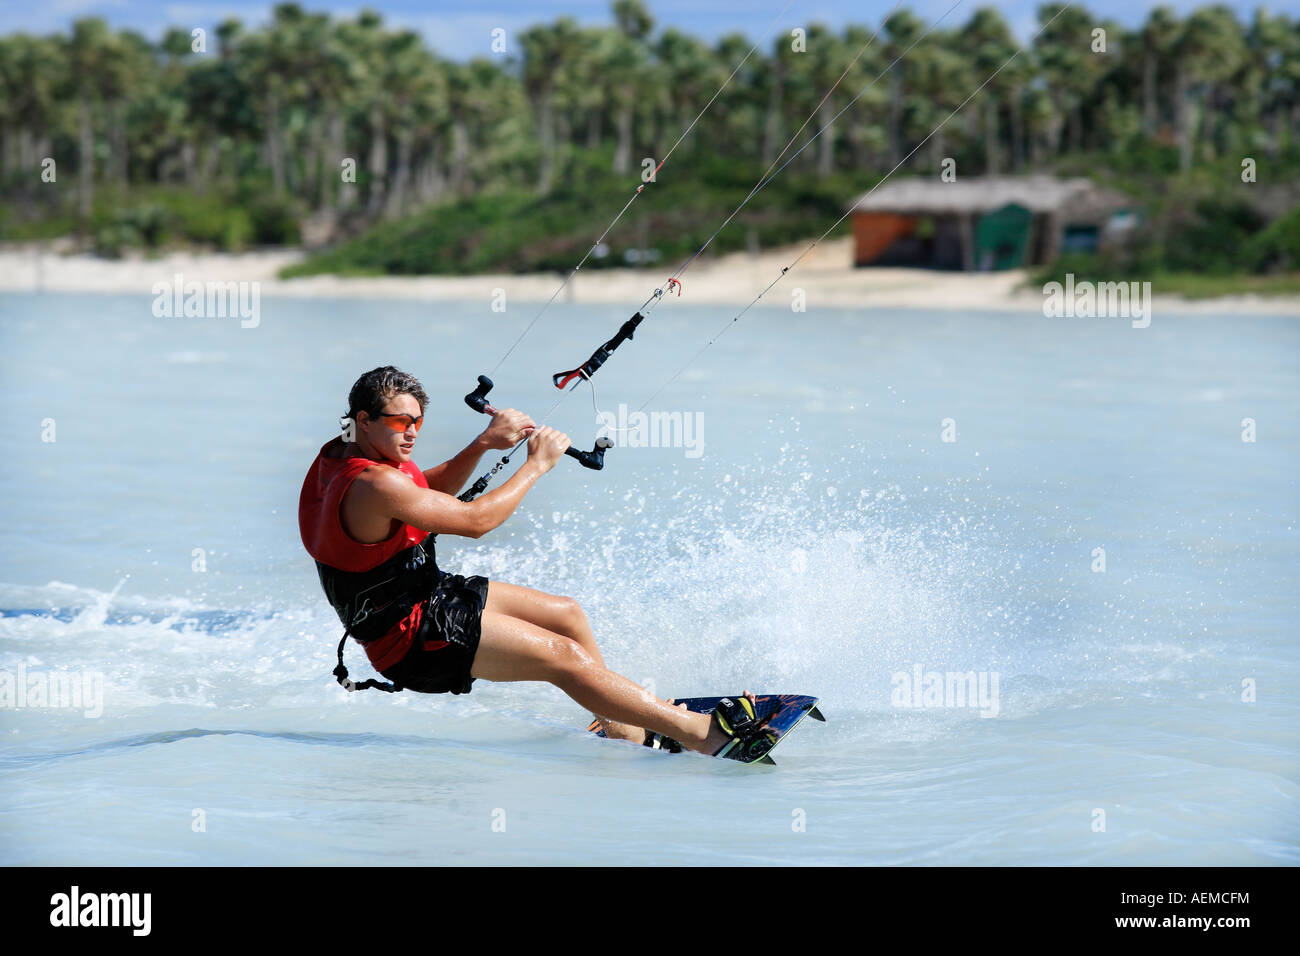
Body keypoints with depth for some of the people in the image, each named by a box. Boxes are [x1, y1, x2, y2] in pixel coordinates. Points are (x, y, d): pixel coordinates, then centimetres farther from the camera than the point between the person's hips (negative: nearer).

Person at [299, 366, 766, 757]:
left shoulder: (340, 453, 3)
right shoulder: (375, 484, -28)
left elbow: (430, 493, 17)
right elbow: (474, 520, -23)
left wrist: (485, 443, 1)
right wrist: (537, 463, -12)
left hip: (427, 594, 11)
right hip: (411, 636, -11)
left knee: (567, 615, 15)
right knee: (564, 656, -15)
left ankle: (621, 731, 27)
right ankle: (701, 732, -14)